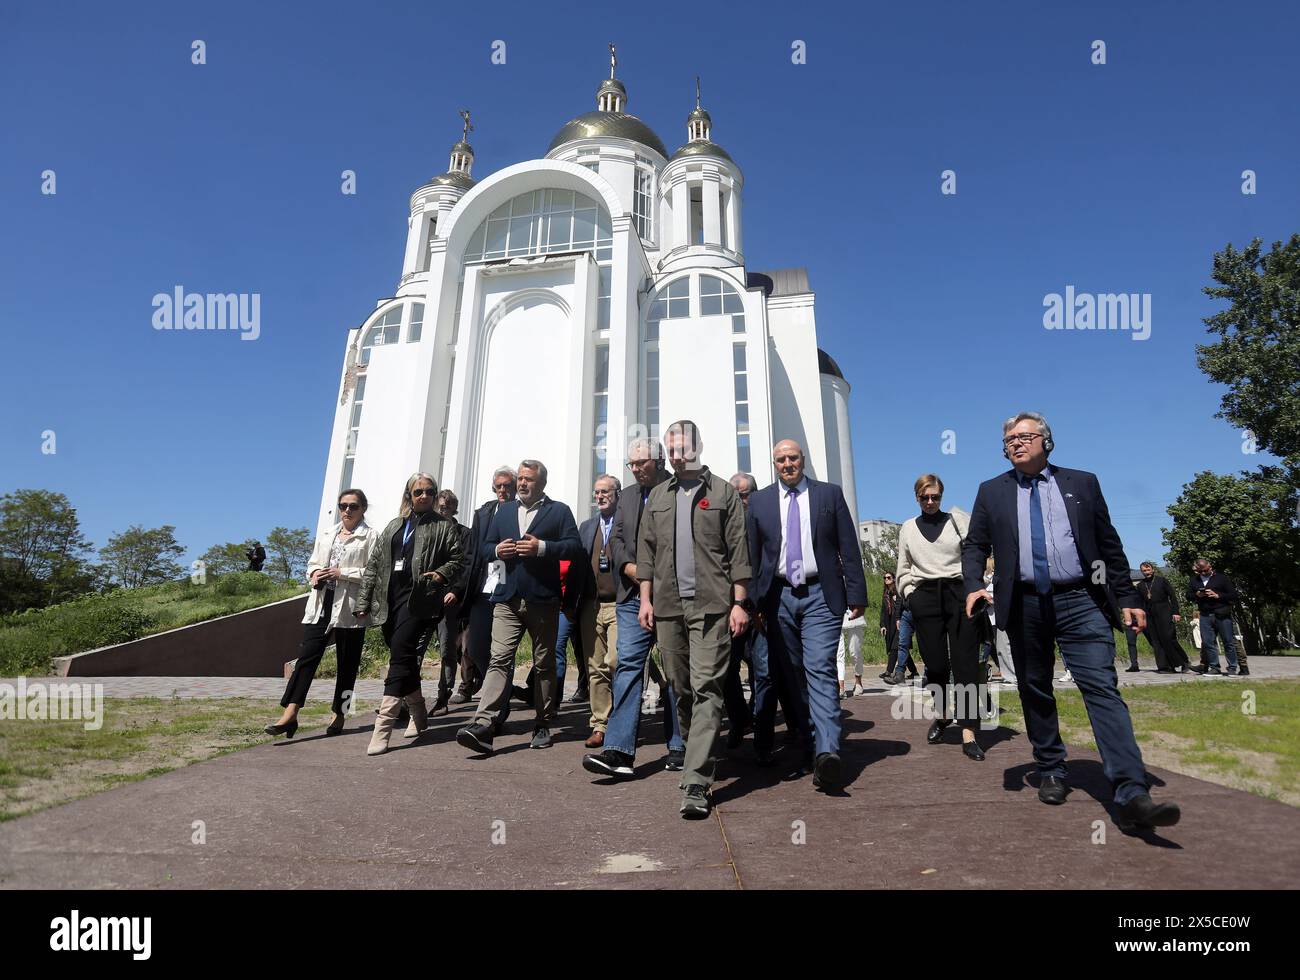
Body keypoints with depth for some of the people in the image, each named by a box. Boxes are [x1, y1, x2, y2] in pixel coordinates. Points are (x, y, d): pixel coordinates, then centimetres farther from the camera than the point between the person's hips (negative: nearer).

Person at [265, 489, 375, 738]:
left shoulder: (370, 537, -2)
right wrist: (314, 573, 0)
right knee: (307, 655, -4)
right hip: (321, 604, 5)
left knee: (347, 662, 6)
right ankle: (290, 714, -4)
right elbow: (312, 562, 23)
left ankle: (339, 715, 17)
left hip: (350, 607, -4)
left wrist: (342, 573, -17)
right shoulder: (326, 534, 17)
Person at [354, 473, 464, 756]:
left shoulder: (444, 526, 6)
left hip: (418, 599, -6)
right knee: (404, 659, 12)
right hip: (390, 598, 6)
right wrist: (364, 601, 11)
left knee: (401, 655, -16)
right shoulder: (394, 526, 19)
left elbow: (458, 558, 2)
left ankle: (383, 727, -17)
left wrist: (442, 574, -18)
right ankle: (419, 718, 29)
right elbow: (374, 564, 17)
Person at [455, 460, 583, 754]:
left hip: (543, 600, -2)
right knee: (499, 659, -8)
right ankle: (484, 725, -13)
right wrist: (498, 550, -3)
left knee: (544, 664, 7)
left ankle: (543, 725, 18)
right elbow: (486, 544, 19)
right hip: (508, 598, 3)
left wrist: (542, 547, -17)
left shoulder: (559, 511, 5)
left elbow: (574, 547, -5)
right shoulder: (504, 510, 18)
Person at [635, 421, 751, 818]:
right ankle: (697, 751, 30)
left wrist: (739, 602, -6)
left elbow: (738, 550, 0)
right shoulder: (658, 496, 16)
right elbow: (646, 550, 14)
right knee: (680, 688, 12)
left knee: (706, 689, -8)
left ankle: (696, 783, -9)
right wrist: (646, 599, 7)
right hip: (667, 605, 4)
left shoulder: (723, 492, 4)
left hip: (711, 605, -4)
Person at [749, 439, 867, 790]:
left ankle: (827, 753, -18)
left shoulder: (830, 494, 6)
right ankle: (808, 751, 18)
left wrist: (856, 595, -3)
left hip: (821, 595, -2)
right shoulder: (759, 501, 9)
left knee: (820, 669, -14)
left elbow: (849, 549, 3)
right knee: (792, 677, 7)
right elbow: (751, 556, 8)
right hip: (779, 598, 3)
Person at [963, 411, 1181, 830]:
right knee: (1035, 693, 10)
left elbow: (1109, 545, 10)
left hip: (1079, 602, -1)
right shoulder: (992, 491, 10)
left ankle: (1132, 795, -12)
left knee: (1103, 688, -11)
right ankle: (1051, 772, 25)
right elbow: (974, 546, 8)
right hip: (1024, 605, 2)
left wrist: (1127, 599, 5)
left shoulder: (1082, 483, 9)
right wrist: (974, 586, -9)